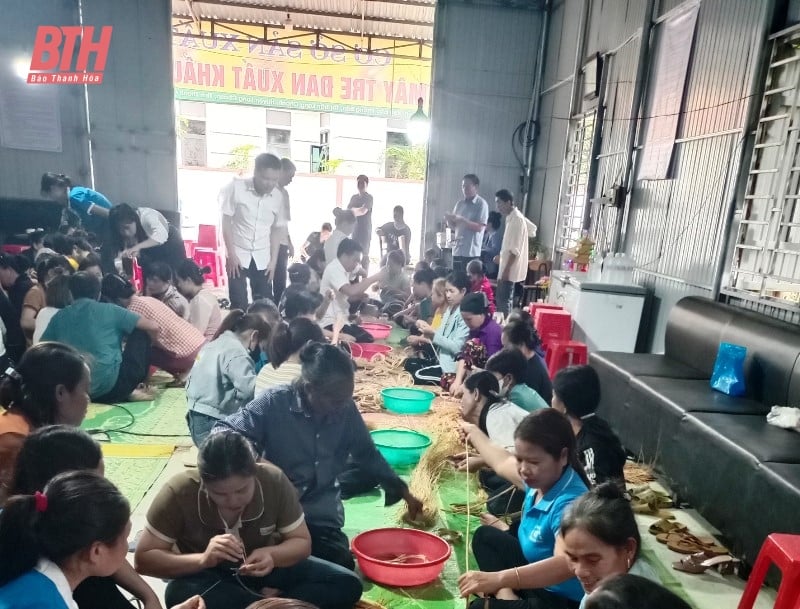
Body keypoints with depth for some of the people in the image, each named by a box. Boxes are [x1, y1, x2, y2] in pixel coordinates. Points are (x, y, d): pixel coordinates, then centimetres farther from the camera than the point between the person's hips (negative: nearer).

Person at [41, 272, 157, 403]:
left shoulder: (59, 316, 13)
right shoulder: (109, 310, 2)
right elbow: (153, 327, 1)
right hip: (110, 385, -4)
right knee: (141, 333, 14)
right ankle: (130, 390, 12)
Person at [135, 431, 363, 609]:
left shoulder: (273, 480, -23)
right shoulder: (179, 491, -26)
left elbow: (302, 542, -12)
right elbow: (143, 559, -19)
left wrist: (271, 555, -35)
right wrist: (202, 559, -36)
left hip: (261, 566, 1)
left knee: (347, 585, -16)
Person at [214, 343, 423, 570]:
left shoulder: (346, 409, -7)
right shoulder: (275, 402, -17)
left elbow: (368, 454, 7)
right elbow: (222, 432, -16)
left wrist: (403, 492, 12)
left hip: (322, 516, 3)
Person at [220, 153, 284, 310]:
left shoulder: (278, 196, -2)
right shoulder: (236, 188, -11)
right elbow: (226, 221, -5)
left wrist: (273, 260, 3)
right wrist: (231, 254, -9)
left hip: (262, 258, 3)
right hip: (238, 255, -3)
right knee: (239, 305, -4)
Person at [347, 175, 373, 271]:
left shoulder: (369, 197, -4)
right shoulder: (354, 197, 15)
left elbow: (363, 211, -17)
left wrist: (353, 211, -6)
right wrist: (358, 210, -10)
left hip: (365, 230, -6)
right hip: (354, 229, 6)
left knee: (365, 255, -4)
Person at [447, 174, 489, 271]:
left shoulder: (481, 204, -5)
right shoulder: (460, 204, 12)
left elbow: (479, 227, -13)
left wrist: (462, 220, -20)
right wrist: (449, 220, -7)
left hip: (471, 252, -5)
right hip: (457, 250, 6)